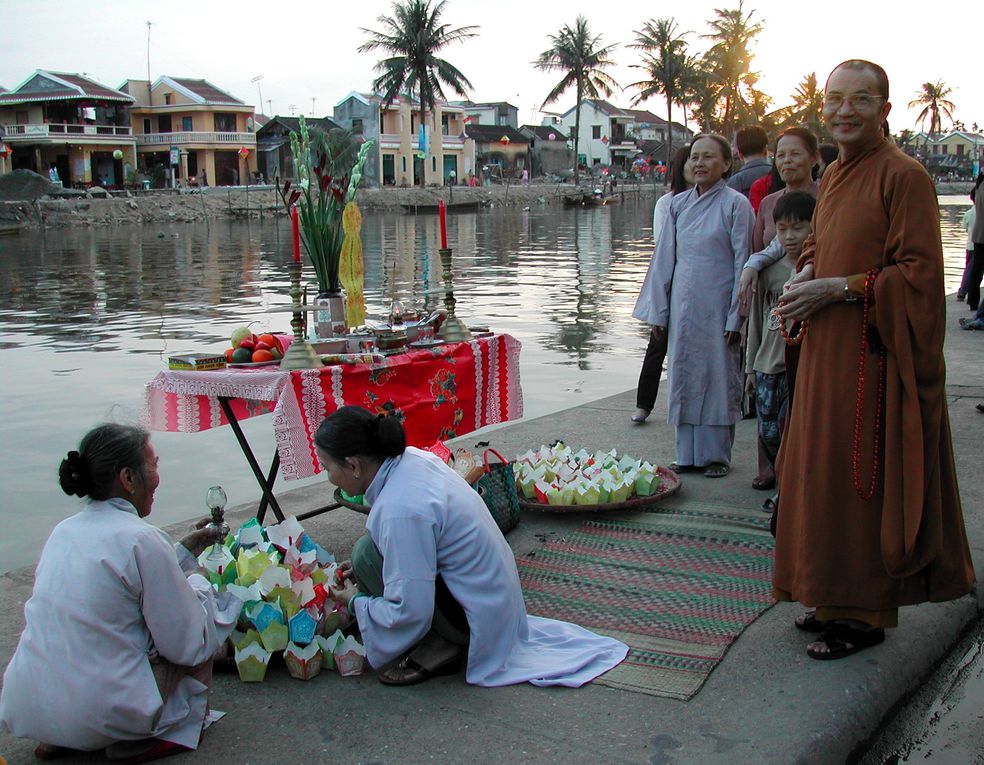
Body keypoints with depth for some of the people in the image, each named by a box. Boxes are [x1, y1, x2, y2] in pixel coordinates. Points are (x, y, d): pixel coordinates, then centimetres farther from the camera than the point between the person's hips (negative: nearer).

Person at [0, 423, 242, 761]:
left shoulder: (64, 531, 8)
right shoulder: (141, 539, -15)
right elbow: (189, 645, -10)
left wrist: (186, 549, 23)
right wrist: (200, 582, 7)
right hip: (95, 717, -7)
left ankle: (59, 739, 17)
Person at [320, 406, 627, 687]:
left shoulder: (400, 510, -30)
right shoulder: (411, 458, -4)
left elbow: (409, 614, -26)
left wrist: (356, 602, -8)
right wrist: (364, 570, 11)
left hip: (477, 618, -9)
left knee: (368, 550, -17)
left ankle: (435, 649, -7)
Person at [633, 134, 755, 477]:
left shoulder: (735, 204, -5)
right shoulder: (678, 204, 8)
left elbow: (743, 262, -6)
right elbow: (665, 259, 11)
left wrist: (735, 317, -10)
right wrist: (658, 311, 9)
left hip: (717, 307, -4)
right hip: (683, 306, 5)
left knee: (718, 379, 3)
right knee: (683, 378, 8)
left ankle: (717, 455, 15)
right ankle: (688, 454, 18)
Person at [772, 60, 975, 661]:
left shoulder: (904, 176, -12)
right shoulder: (835, 175, 13)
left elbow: (920, 273, -16)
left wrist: (839, 288, -18)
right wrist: (807, 272, 4)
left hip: (874, 356, -8)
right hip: (829, 349, 8)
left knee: (863, 480, -3)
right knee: (825, 473, 13)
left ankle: (866, 615, 11)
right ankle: (836, 598, 27)